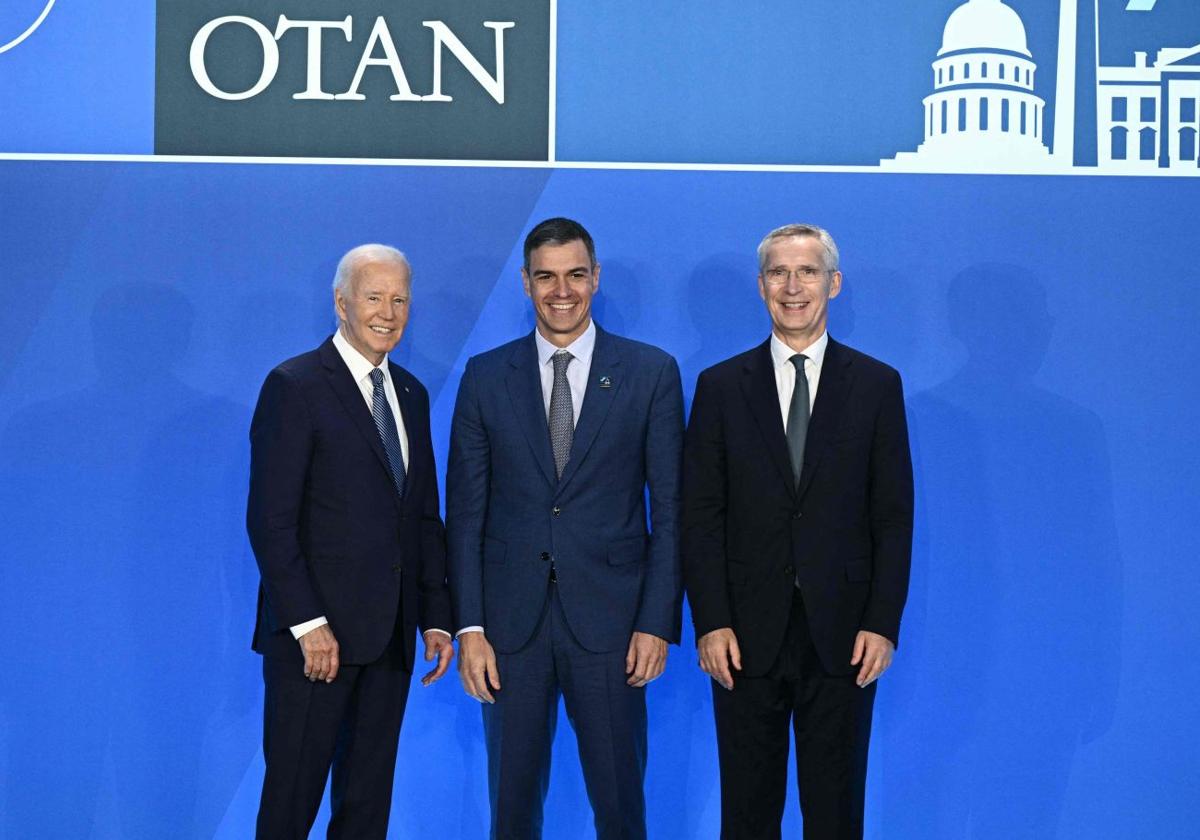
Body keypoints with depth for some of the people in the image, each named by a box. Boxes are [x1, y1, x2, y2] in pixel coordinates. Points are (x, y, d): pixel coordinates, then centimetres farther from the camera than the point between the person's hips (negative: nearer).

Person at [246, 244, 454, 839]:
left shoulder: (411, 394, 14)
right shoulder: (294, 386, -7)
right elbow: (270, 520, -13)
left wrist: (436, 617, 9)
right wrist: (307, 623, -17)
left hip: (390, 635, 6)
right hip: (315, 633, -6)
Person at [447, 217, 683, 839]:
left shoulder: (651, 372, 1)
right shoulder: (486, 377, 5)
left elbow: (670, 507, 0)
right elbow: (464, 509, 4)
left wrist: (657, 623, -6)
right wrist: (469, 627, -2)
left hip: (609, 622, -1)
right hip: (510, 622, 2)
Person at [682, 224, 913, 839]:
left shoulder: (876, 384, 4)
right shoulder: (721, 386, 4)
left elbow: (894, 516, 2)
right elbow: (700, 516, 1)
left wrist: (883, 624, -5)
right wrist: (711, 624, -6)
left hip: (843, 635, 0)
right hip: (746, 636, 1)